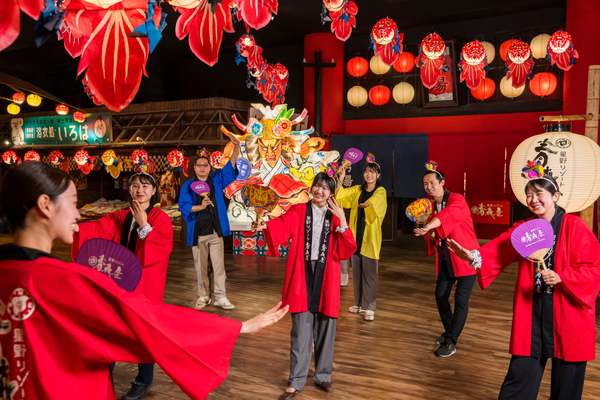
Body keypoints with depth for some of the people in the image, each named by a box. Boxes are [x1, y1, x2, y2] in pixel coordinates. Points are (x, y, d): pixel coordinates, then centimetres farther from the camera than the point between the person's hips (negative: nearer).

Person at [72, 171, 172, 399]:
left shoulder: (161, 218, -7)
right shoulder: (120, 217, 8)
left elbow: (162, 249, -19)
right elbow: (98, 229, -6)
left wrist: (144, 225, -22)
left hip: (145, 286, -5)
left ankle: (143, 381, 24)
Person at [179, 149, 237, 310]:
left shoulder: (217, 179, 5)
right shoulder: (187, 185, -1)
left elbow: (230, 167, -6)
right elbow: (183, 207, -9)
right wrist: (200, 206, -26)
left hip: (215, 231, 1)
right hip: (197, 233, -1)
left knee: (218, 265, 3)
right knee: (200, 267, 11)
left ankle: (220, 297, 10)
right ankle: (203, 296, 23)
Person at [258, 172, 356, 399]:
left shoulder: (336, 217, 6)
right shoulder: (297, 212, 3)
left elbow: (346, 251, -3)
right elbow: (282, 226, -17)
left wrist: (342, 222, -13)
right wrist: (265, 225, -36)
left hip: (326, 277, 2)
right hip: (302, 275, -2)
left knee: (325, 327, 10)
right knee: (301, 329, 1)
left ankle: (323, 375, 29)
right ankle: (296, 381, 15)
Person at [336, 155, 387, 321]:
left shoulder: (381, 191, -3)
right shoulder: (357, 189, 11)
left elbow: (371, 203, -22)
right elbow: (341, 194, -2)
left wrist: (359, 205, -6)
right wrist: (340, 179, -14)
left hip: (370, 237, -5)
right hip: (356, 235, 5)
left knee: (369, 273, -1)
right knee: (356, 272, 13)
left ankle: (369, 307, 8)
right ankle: (359, 303, 26)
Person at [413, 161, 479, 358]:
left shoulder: (457, 200, -15)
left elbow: (449, 214, -39)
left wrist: (429, 226, -55)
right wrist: (429, 233, -9)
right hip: (445, 257, 7)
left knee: (461, 300, -4)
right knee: (440, 295, 11)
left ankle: (451, 342, 9)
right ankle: (449, 331, 33)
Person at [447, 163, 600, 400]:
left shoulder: (575, 227, -7)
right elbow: (496, 252, -5)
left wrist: (562, 278, -24)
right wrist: (473, 256, -24)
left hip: (567, 313, -2)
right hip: (531, 311, 3)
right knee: (521, 373, 7)